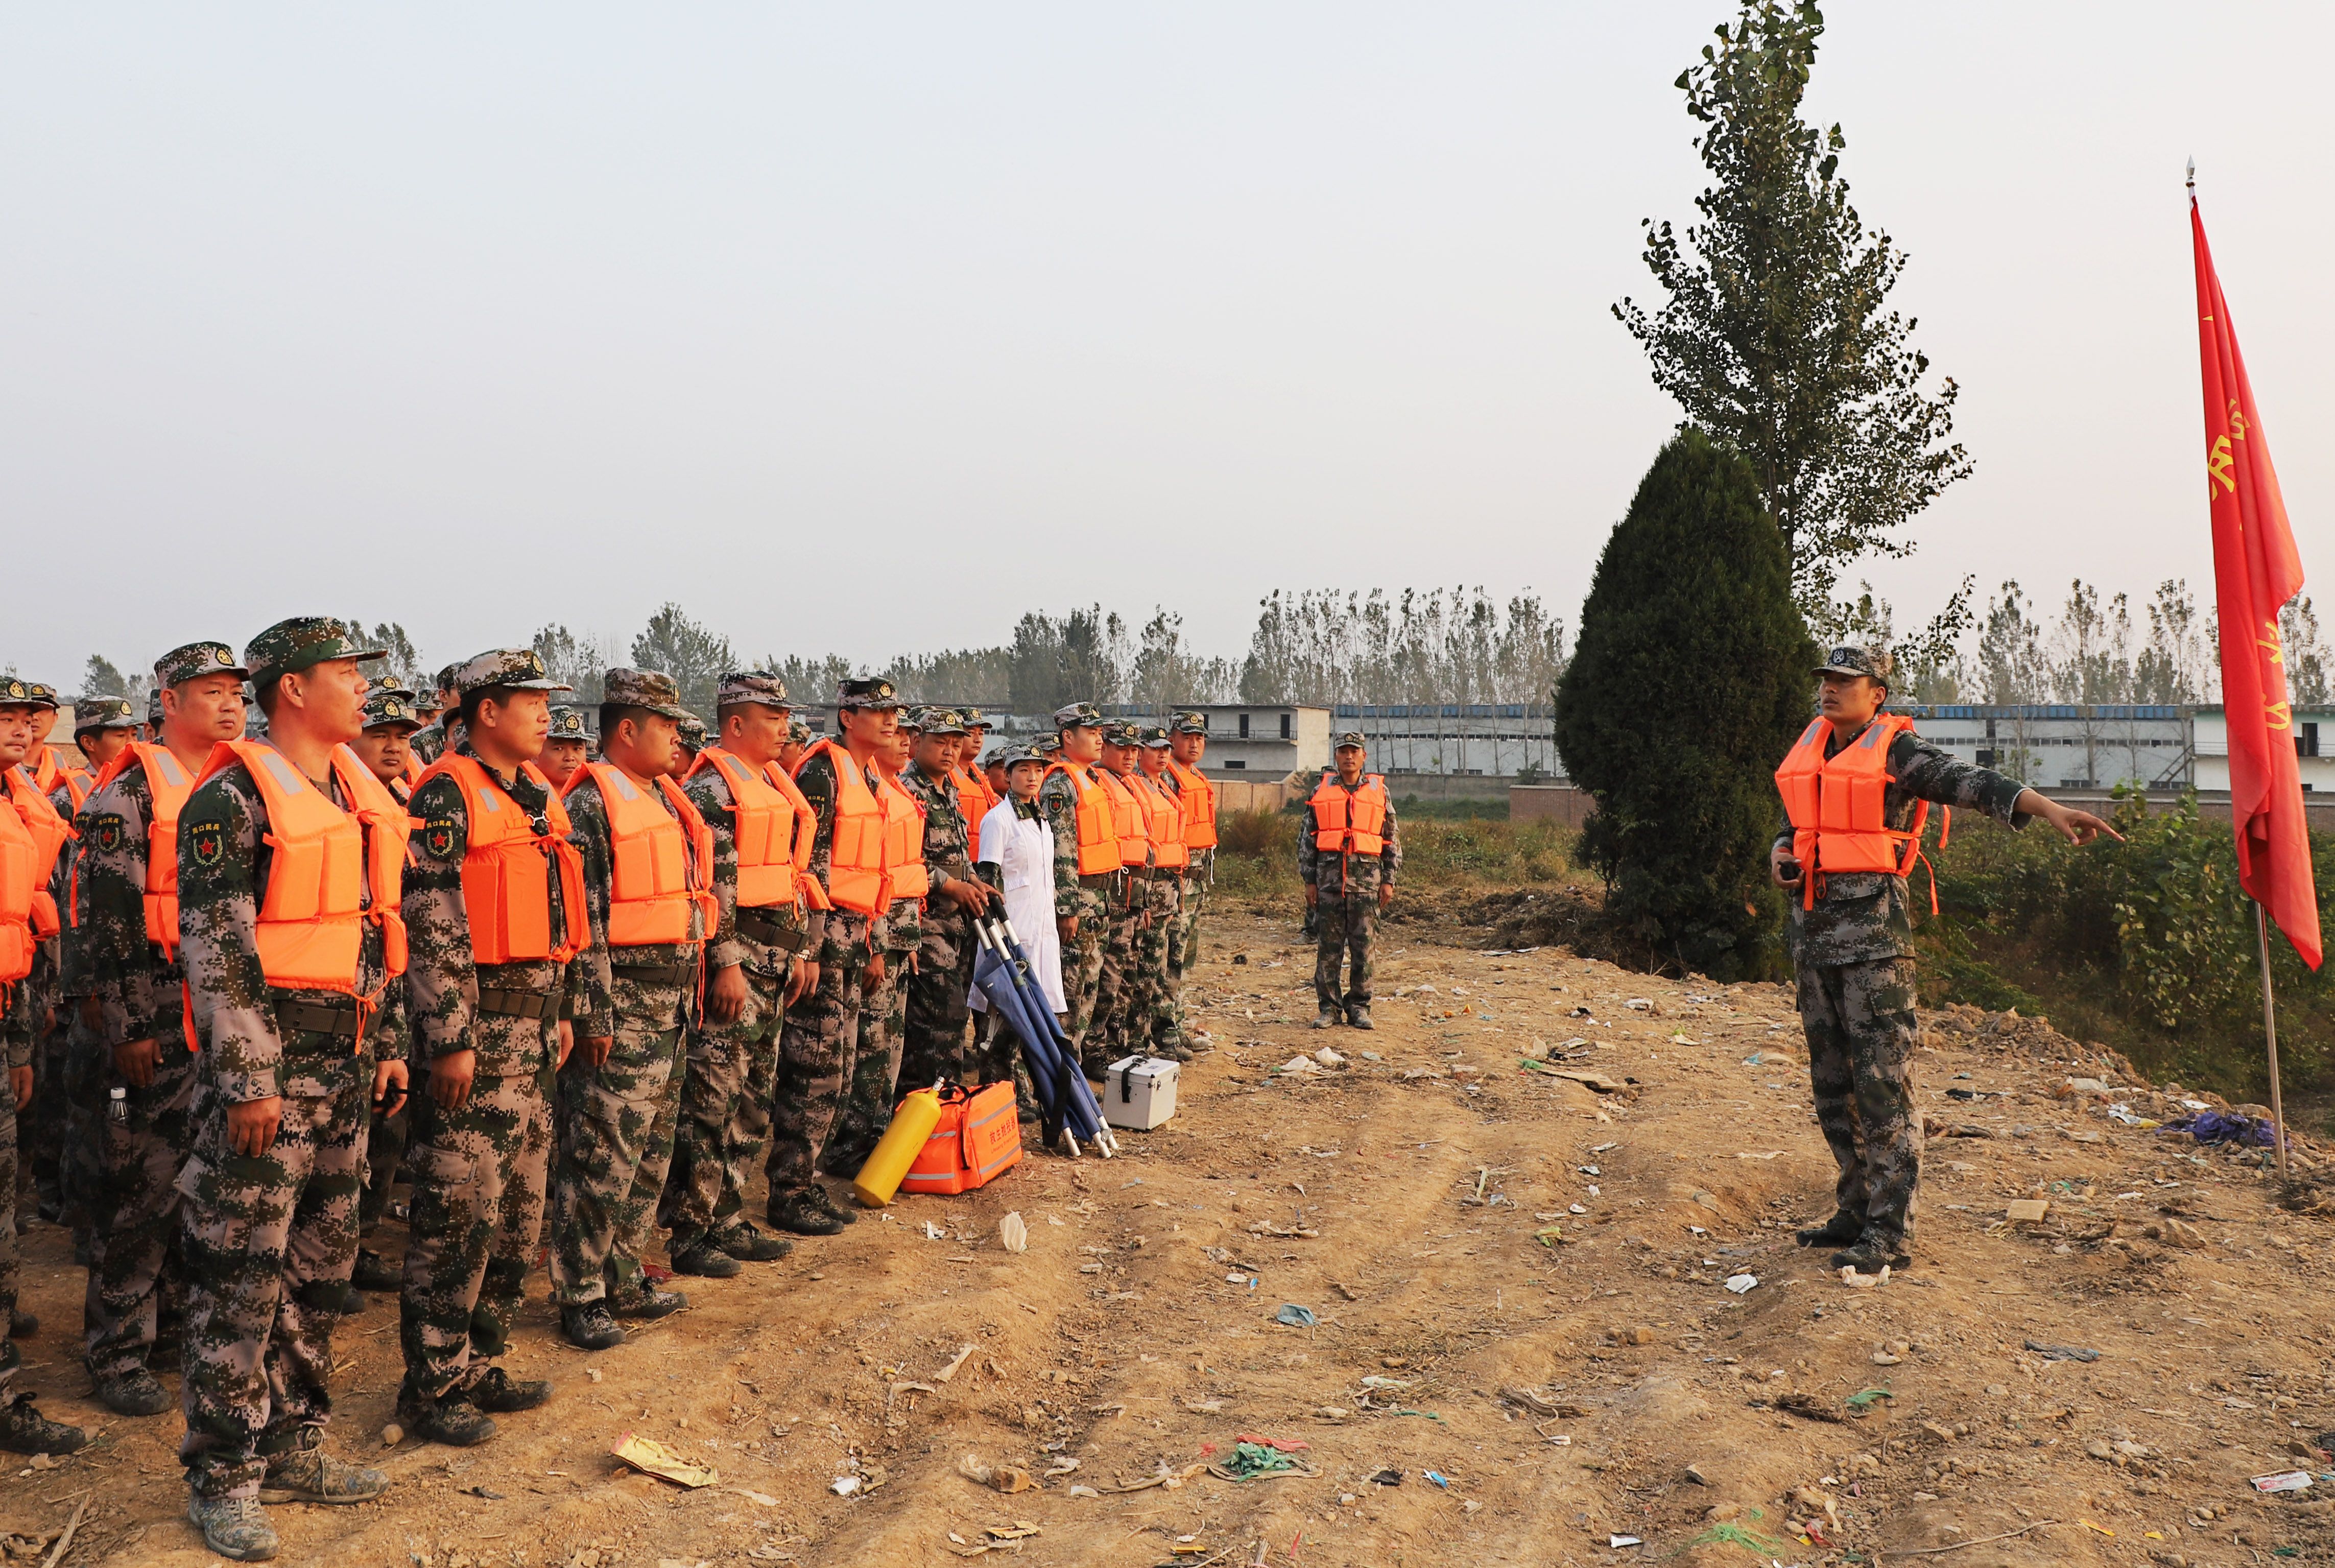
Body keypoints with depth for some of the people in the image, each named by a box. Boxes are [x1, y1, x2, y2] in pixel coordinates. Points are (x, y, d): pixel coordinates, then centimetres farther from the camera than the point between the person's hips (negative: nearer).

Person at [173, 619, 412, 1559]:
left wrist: (388, 1044, 17)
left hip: (345, 1066, 8)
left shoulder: (357, 794, 13)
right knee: (241, 1276, -2)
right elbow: (214, 949, -15)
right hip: (268, 1066, -8)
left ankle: (293, 1447, 26)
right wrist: (247, 1082, -18)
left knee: (320, 1266, 14)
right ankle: (223, 1479, 9)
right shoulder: (234, 799, -12)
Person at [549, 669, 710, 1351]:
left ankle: (623, 1279, 26)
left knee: (651, 1154, 15)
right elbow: (583, 921, -16)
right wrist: (595, 1015, -19)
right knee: (601, 1158, -3)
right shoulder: (591, 805, -12)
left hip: (672, 1005, 9)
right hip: (623, 1004, -9)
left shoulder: (666, 801, 15)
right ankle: (580, 1296, 8)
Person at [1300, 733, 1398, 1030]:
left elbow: (1392, 840, 12)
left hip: (1367, 875, 0)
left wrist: (1389, 881, 5)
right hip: (1329, 874, 0)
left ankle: (1359, 1006, 10)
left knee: (1364, 945, 1)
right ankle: (1328, 1007, 8)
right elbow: (1306, 838, 11)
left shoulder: (1379, 790, 11)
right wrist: (1309, 881, 5)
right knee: (1329, 946, 1)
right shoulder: (1321, 791, 10)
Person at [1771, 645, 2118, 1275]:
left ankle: (1890, 1234, -5)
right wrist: (1781, 854, 3)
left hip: (1873, 923, -7)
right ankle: (1858, 1211, 24)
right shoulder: (1809, 749, 14)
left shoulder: (1897, 750, -6)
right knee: (1832, 1081, 13)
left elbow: (1972, 782, -18)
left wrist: (2051, 809, -32)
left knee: (1883, 1080, -8)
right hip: (1812, 925, 8)